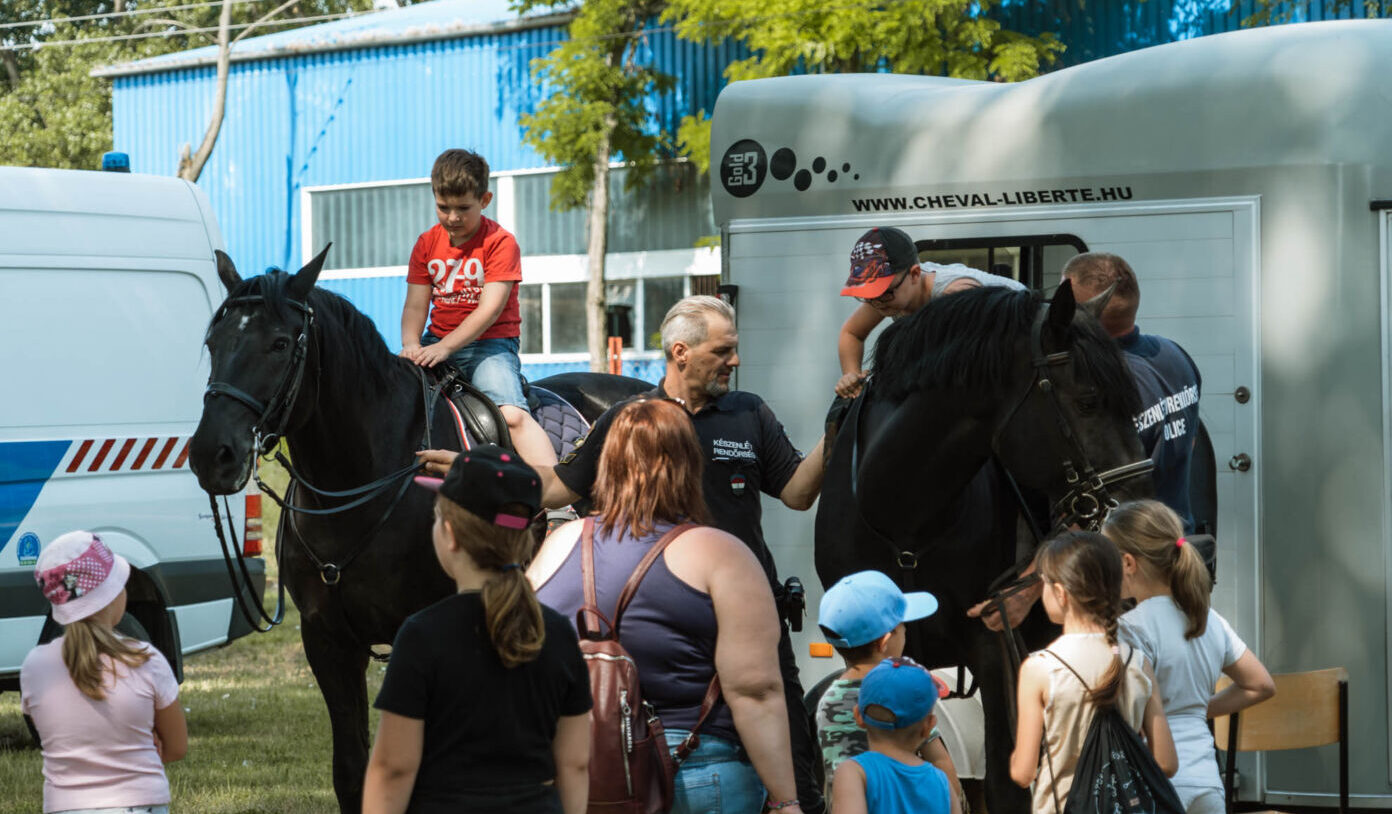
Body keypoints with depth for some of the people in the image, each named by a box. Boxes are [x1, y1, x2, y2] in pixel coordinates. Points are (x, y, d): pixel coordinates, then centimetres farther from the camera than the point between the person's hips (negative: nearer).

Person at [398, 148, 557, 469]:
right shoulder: (427, 244, 8)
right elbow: (416, 305, 5)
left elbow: (489, 309, -17)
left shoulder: (500, 242, -8)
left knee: (513, 414, -28)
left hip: (491, 343, -6)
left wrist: (444, 347, -26)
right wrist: (411, 344, -17)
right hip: (437, 343, 6)